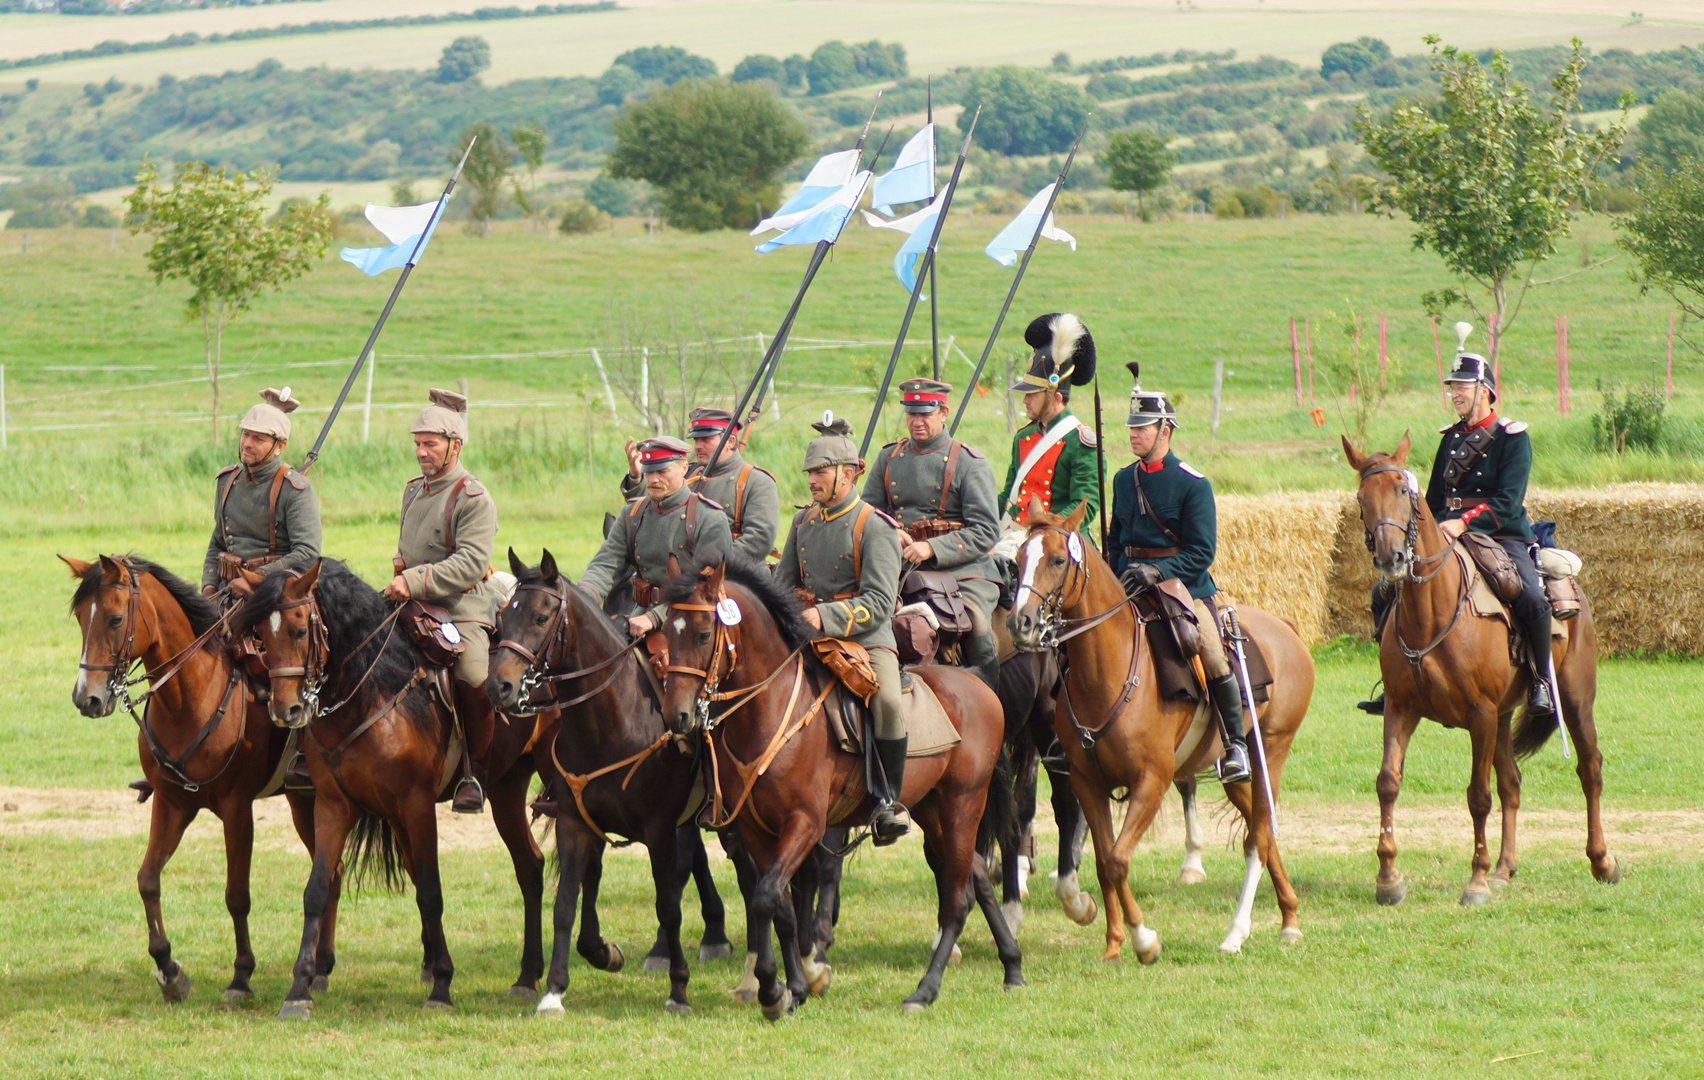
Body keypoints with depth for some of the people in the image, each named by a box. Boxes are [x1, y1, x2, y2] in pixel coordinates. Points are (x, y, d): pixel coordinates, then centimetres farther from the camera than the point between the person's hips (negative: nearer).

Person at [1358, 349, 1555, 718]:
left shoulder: (1512, 436, -4)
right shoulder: (1451, 438, 15)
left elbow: (1508, 502, -16)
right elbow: (1434, 500, 22)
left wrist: (1464, 522, -28)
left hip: (1503, 539, -6)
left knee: (1531, 600, -34)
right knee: (1384, 594, -5)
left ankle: (1542, 681, -13)